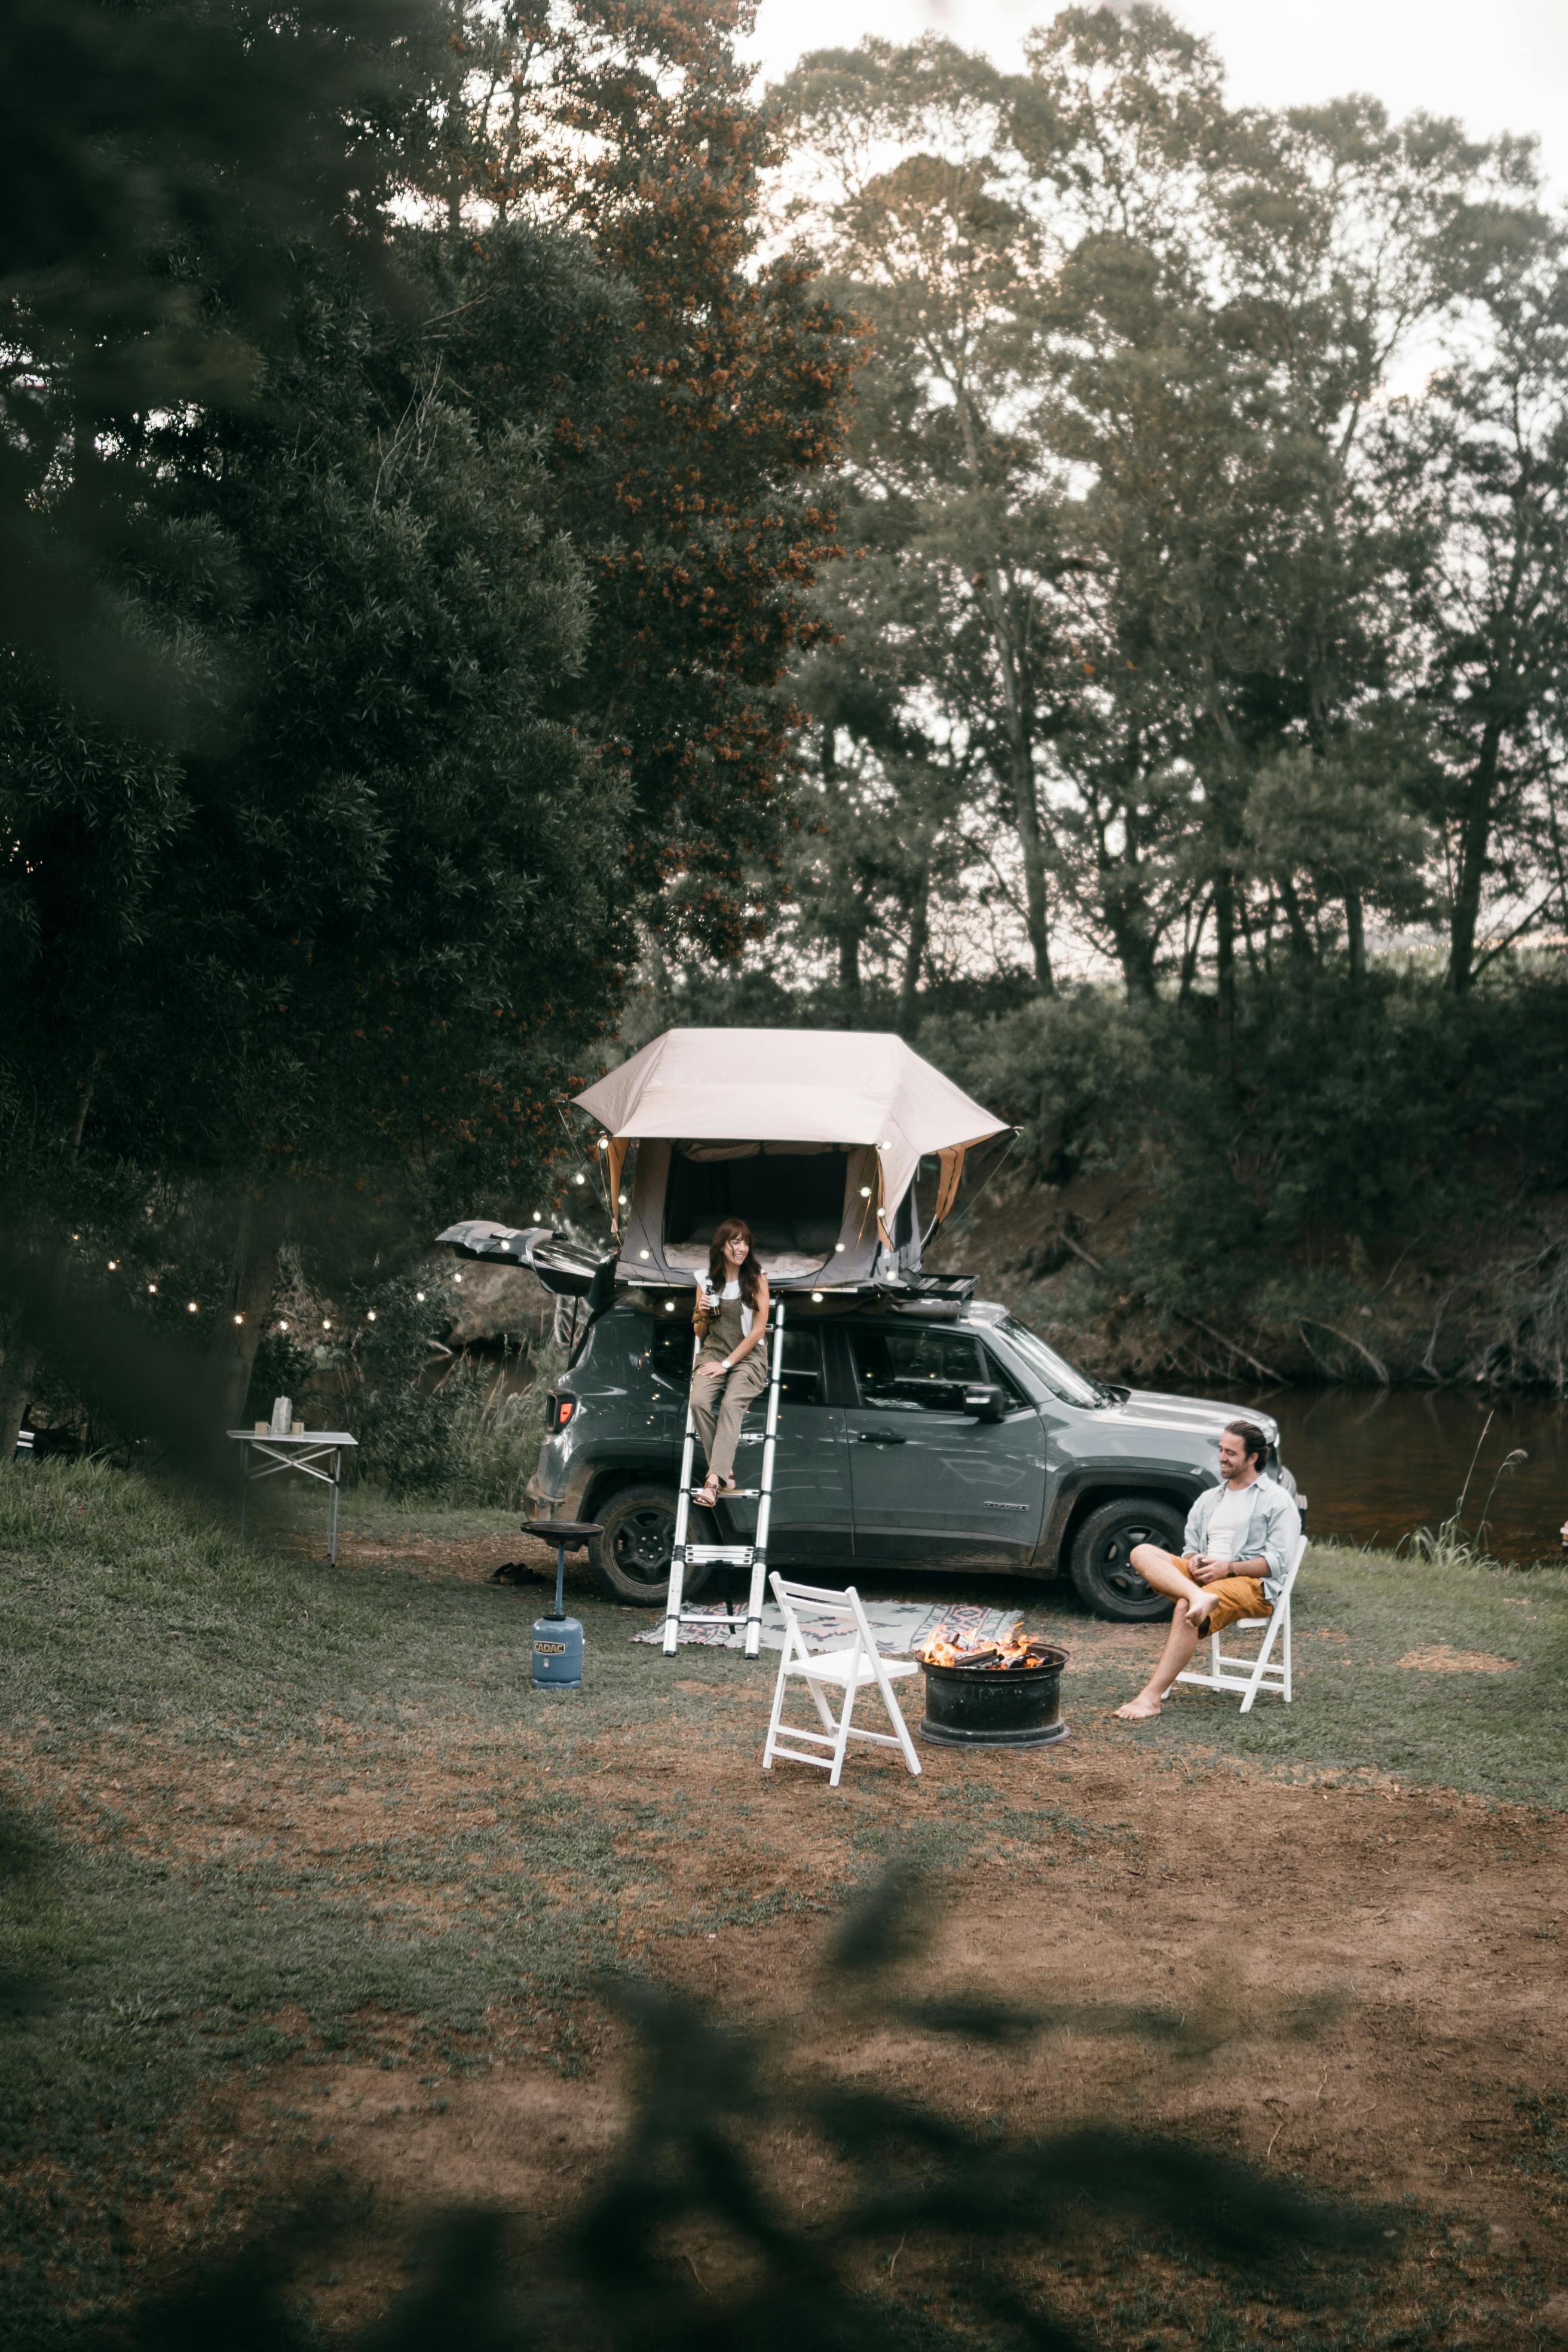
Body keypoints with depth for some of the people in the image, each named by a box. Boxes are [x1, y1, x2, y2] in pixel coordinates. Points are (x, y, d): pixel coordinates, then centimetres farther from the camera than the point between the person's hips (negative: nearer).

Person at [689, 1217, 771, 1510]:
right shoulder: (707, 1282, 8)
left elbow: (758, 1330, -6)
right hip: (713, 1353, 3)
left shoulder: (757, 1279, -1)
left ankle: (714, 1480, -41)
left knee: (731, 1404, -31)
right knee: (699, 1402, -28)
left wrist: (727, 1364, -11)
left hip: (748, 1356, -3)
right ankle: (726, 1471, -19)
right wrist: (702, 1314, -7)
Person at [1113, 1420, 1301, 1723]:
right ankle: (1198, 1597, -46)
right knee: (1142, 1553, -20)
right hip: (1202, 1576, 6)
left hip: (1252, 1584, -6)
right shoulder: (1208, 1499, 24)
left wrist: (1228, 1568, -15)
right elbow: (1190, 1548, 24)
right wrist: (1193, 1562, -2)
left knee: (1185, 1610, -36)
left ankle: (1151, 1698, -40)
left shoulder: (1277, 1501, 5)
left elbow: (1278, 1562, -4)